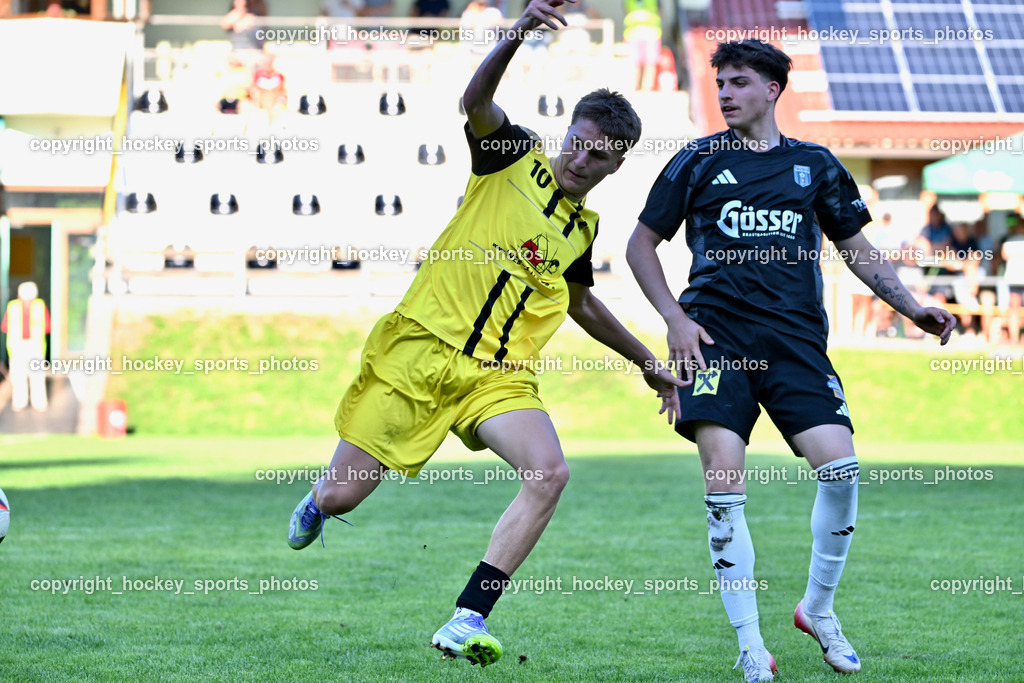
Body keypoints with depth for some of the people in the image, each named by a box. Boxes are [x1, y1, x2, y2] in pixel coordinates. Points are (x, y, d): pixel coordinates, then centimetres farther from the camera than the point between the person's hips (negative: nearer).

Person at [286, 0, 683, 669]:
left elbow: (584, 306, 35)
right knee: (342, 496, -2)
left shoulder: (583, 230, 16)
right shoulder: (515, 158, 2)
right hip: (422, 346, -4)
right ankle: (316, 505, 40)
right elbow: (475, 101, -19)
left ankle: (466, 621, -22)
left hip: (500, 375, 4)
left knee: (550, 474, -25)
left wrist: (650, 365, 36)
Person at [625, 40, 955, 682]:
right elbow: (642, 244, 14)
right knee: (723, 485, -14)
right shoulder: (698, 162, 10)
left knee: (840, 468, -15)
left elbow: (858, 248, 20)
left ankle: (819, 609, 9)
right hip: (715, 336, -1)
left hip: (796, 339, 1)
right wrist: (675, 316, 1)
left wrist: (912, 307, 7)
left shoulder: (816, 165, 14)